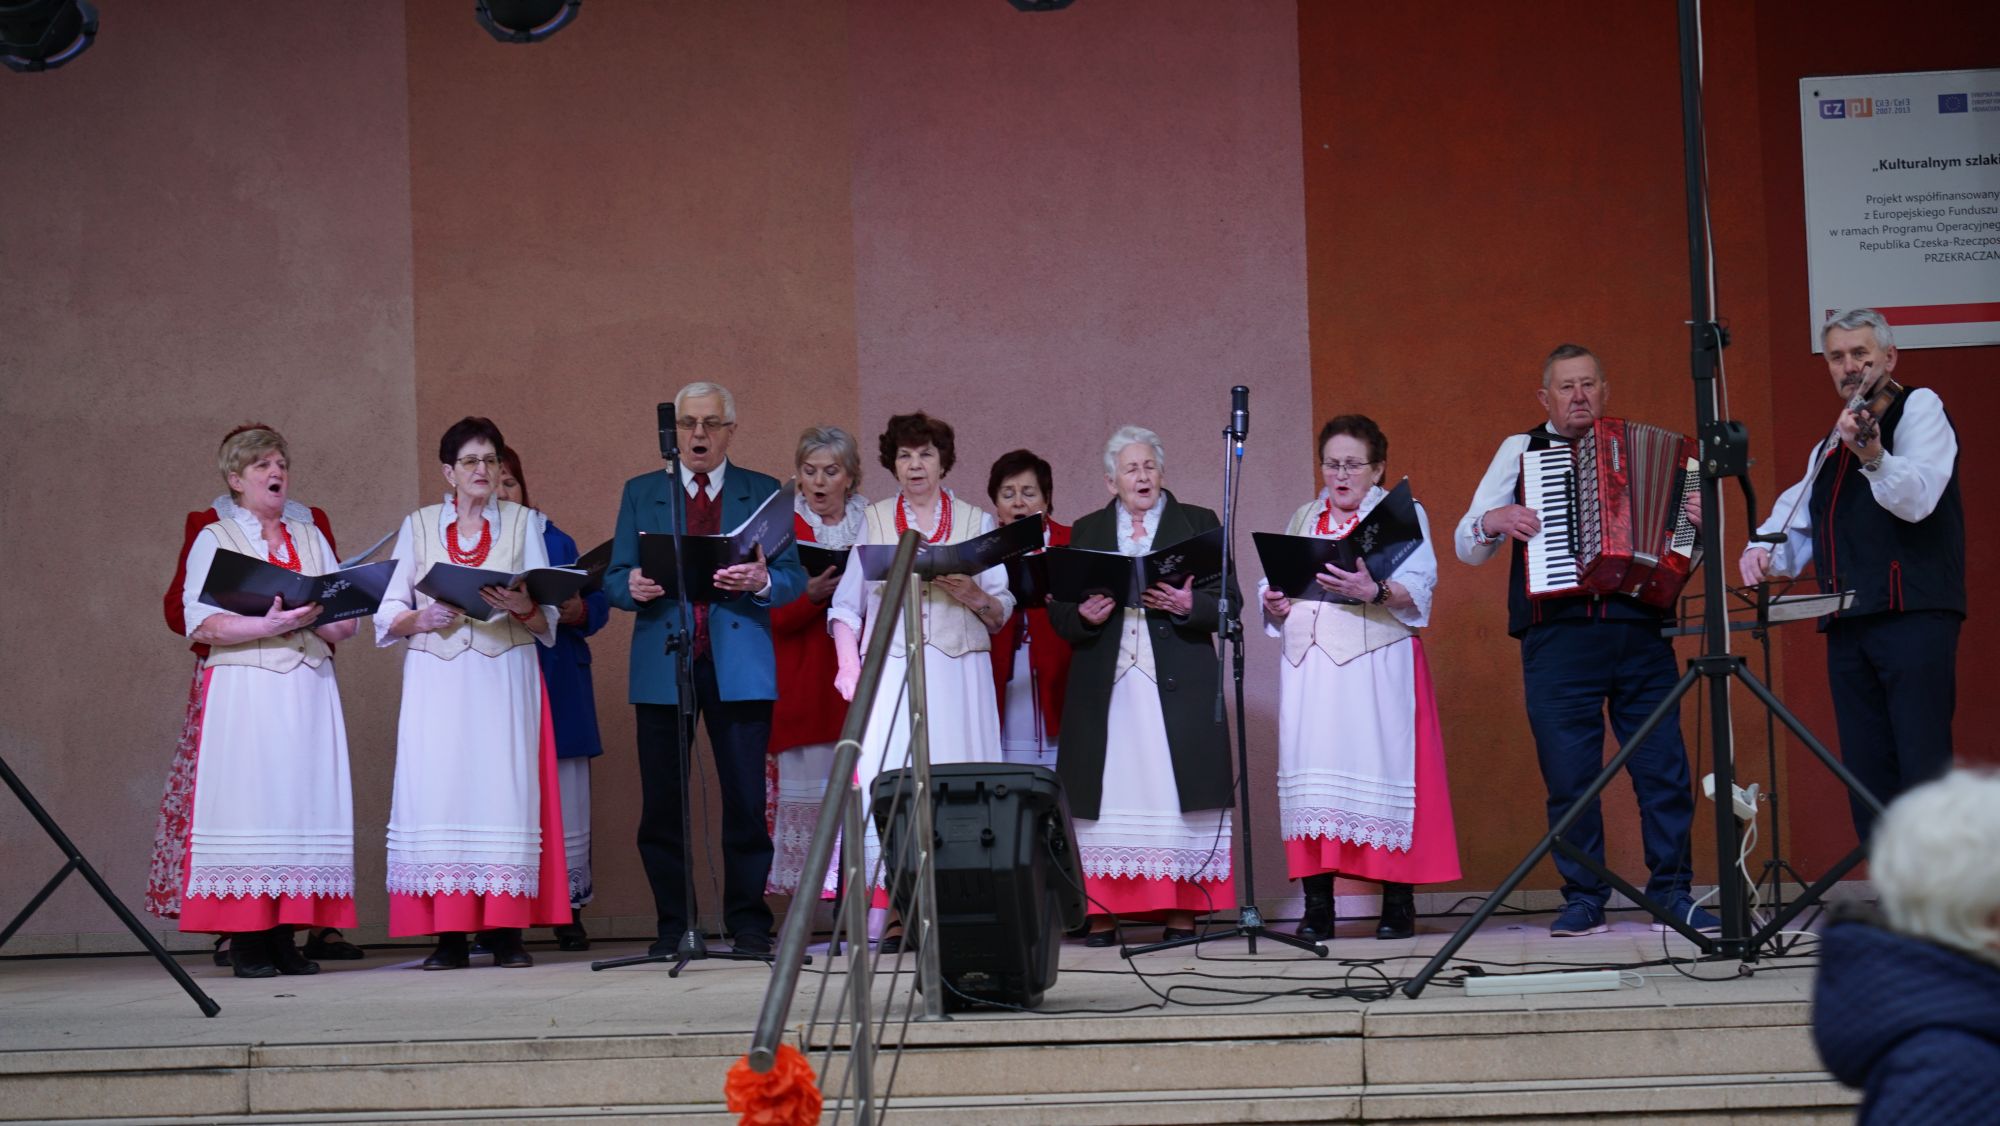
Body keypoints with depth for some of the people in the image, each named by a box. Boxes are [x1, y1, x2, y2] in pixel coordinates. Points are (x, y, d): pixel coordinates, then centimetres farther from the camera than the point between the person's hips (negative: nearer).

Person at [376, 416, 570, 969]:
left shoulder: (523, 523, 12)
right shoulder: (418, 526, 13)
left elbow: (547, 618, 6)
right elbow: (388, 616, 9)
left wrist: (521, 607, -15)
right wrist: (422, 619, -11)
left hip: (504, 678, 0)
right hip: (437, 682, 0)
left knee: (504, 788, -8)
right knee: (439, 788, -8)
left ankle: (506, 931, -6)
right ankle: (448, 935, -6)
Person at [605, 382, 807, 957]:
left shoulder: (764, 493, 11)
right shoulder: (640, 493, 14)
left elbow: (794, 577, 4)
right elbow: (615, 578, 9)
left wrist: (762, 581, -18)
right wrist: (633, 587, -15)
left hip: (739, 665, -1)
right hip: (661, 665, 1)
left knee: (746, 799, -3)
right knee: (662, 802, 0)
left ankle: (749, 924, 5)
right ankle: (672, 925, 8)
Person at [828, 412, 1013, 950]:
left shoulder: (978, 522, 13)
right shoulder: (873, 520, 14)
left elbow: (1002, 611, 10)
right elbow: (847, 603, 9)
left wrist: (972, 596, -10)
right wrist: (848, 663, -5)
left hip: (958, 668, 0)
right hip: (889, 667, 0)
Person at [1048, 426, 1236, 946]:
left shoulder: (1198, 524, 11)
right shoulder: (1086, 531, 16)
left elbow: (1228, 602, 4)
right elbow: (1058, 612, 12)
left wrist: (1189, 606, -14)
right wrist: (1083, 615, -10)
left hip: (1177, 684, -1)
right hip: (1105, 686, 1)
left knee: (1175, 792, -5)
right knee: (1109, 793, -3)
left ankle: (1182, 912, -2)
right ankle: (1101, 912, -2)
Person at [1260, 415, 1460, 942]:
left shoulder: (1402, 513, 9)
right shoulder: (1303, 519, 23)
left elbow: (1418, 588, -5)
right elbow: (1276, 582, 21)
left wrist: (1375, 590, -25)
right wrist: (1273, 604, -3)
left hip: (1376, 664, -4)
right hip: (1309, 663, 4)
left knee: (1381, 767, -10)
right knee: (1310, 770, -4)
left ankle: (1398, 905, -5)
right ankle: (1317, 907, -3)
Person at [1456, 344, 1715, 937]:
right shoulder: (1521, 451, 15)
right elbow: (1467, 547, 13)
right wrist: (1492, 522, -8)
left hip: (1640, 633, 1)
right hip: (1558, 639, -1)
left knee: (1665, 770, -2)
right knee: (1569, 777, -2)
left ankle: (1672, 893, 6)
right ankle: (1583, 898, 8)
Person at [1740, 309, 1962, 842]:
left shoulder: (1920, 408, 3)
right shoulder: (1830, 446, 24)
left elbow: (1917, 500, -13)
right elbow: (1794, 521, 29)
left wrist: (1874, 457, -33)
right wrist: (1763, 550, 6)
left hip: (1913, 617, -7)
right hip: (1849, 627, 7)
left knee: (1924, 769, -14)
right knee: (1868, 774, 4)